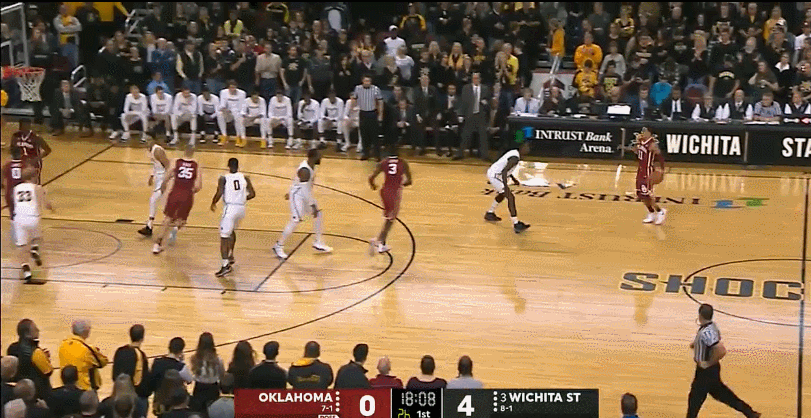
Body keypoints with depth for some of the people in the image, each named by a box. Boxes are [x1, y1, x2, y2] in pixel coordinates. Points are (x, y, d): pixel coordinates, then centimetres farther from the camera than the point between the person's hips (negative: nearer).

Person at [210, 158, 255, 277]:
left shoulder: (223, 178, -4)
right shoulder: (245, 178, 6)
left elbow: (219, 193, -12)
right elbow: (252, 194, 4)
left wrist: (213, 203, 6)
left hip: (230, 208, -5)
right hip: (241, 208, 5)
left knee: (224, 236, -6)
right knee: (232, 230, 31)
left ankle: (225, 265, -18)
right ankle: (230, 255, 42)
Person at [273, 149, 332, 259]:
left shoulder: (311, 165, 1)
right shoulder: (305, 170, -29)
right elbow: (305, 190, -29)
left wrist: (291, 192, 27)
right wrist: (312, 205, -26)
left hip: (305, 195, 10)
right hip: (297, 196, -10)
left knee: (319, 215, 13)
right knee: (295, 221, -10)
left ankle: (318, 243, 24)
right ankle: (278, 246, 3)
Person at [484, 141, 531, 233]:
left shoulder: (514, 152, 9)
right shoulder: (515, 158, -23)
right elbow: (504, 172, -32)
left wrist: (513, 178, 27)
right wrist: (506, 187, -35)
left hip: (492, 172, 11)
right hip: (495, 176, -11)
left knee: (502, 194, 32)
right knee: (510, 197, -14)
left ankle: (490, 214, 50)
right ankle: (516, 225, -19)